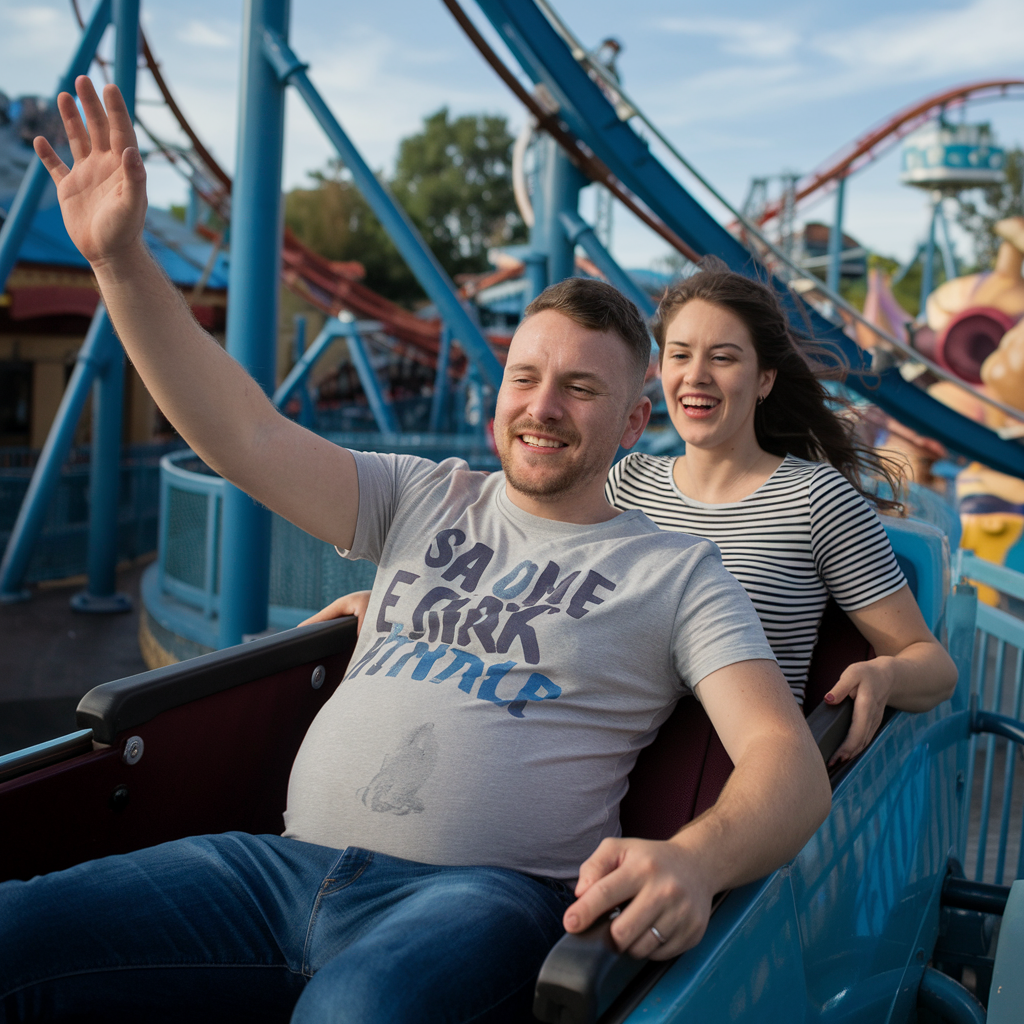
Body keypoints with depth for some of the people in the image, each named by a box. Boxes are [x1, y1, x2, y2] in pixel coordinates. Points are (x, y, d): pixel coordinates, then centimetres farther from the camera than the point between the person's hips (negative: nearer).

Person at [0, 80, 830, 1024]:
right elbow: (245, 434, 8)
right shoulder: (426, 500, 18)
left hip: (482, 893, -4)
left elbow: (790, 761, -3)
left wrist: (694, 860, -26)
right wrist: (119, 256, 1)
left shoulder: (678, 571, 7)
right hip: (288, 865, 4)